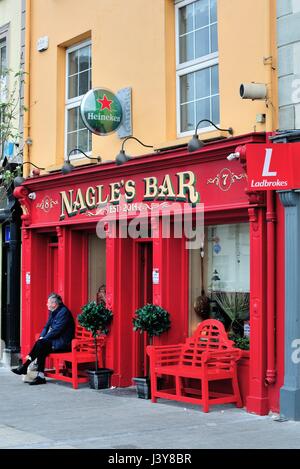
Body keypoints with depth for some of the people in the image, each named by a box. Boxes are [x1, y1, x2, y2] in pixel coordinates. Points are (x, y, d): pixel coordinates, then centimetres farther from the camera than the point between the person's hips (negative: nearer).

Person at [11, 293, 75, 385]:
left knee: (40, 343, -22)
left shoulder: (64, 312, -17)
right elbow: (47, 326, 19)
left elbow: (56, 330, -22)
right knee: (41, 350, -15)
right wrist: (42, 337, 0)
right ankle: (40, 377, -17)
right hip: (56, 341, 9)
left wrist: (43, 339, -16)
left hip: (63, 342, -9)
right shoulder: (53, 312, 13)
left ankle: (24, 367, -12)